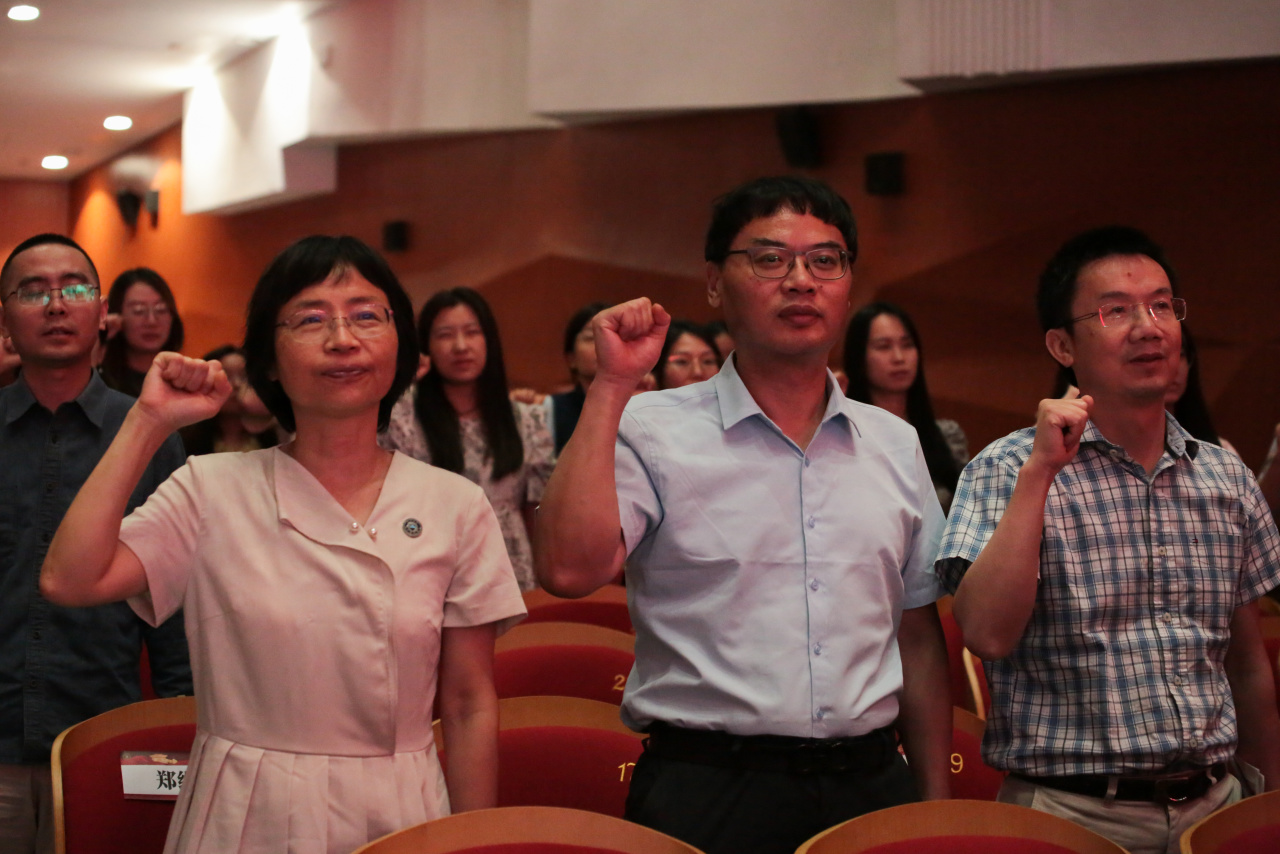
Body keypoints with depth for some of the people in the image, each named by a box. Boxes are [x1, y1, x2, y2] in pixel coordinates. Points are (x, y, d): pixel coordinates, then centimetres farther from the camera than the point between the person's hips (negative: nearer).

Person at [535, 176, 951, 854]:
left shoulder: (896, 445, 11)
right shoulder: (652, 431, -4)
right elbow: (569, 569, -21)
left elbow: (918, 638, 15)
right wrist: (611, 386, -16)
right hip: (708, 796, -4)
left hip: (873, 787, 4)